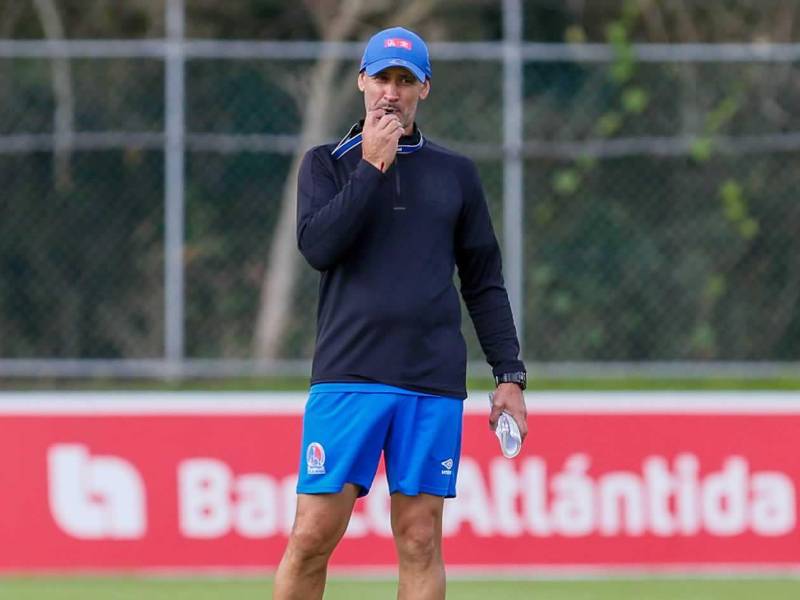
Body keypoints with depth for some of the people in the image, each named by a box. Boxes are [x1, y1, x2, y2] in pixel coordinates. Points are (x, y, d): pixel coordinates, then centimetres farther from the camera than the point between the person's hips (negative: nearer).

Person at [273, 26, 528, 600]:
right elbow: (318, 246, -8)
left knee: (420, 542, 1)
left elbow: (485, 283, 15)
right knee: (313, 536, -7)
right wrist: (372, 166, -7)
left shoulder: (456, 173, 14)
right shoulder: (328, 162, 9)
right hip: (347, 379, -2)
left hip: (434, 384, 2)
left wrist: (510, 375, 8)